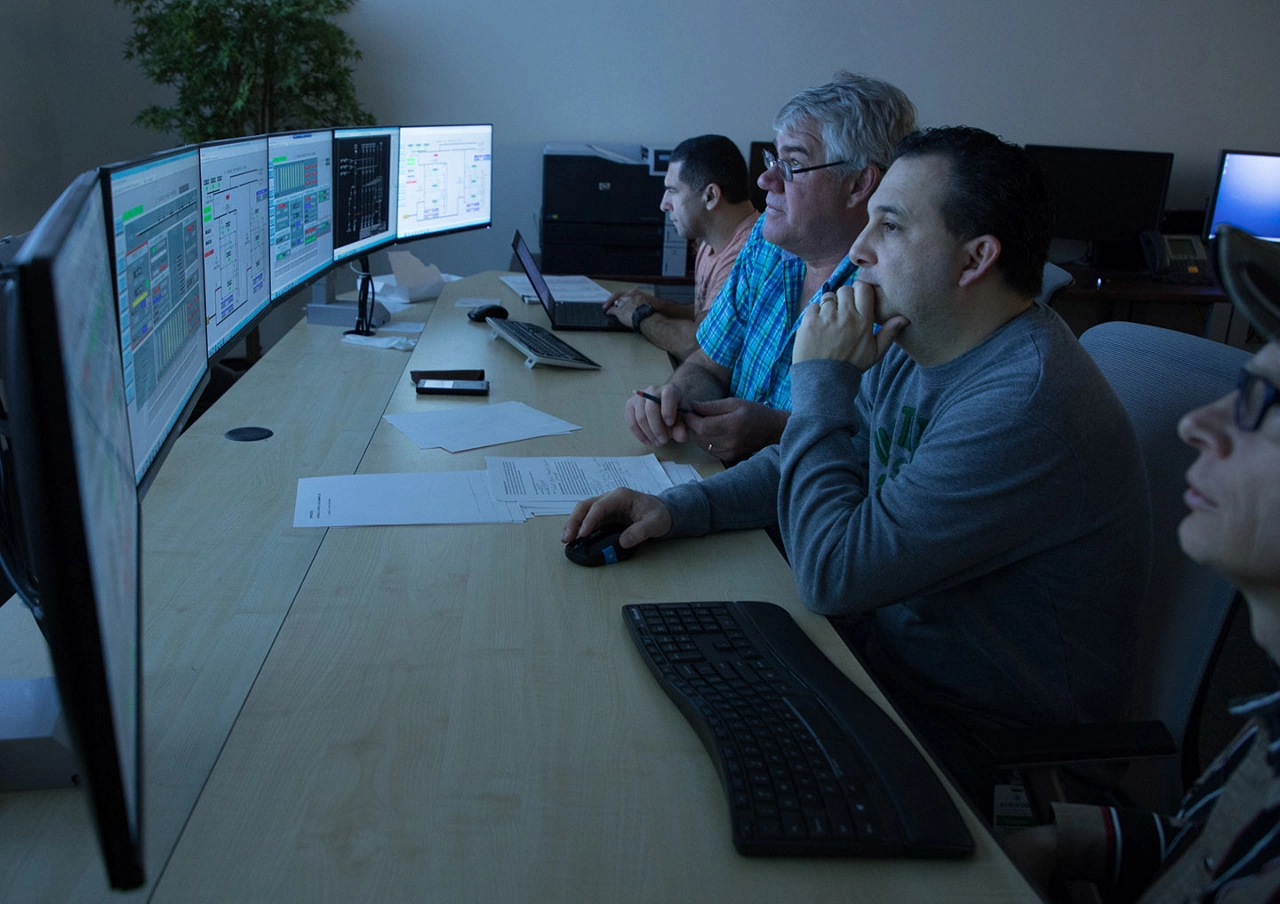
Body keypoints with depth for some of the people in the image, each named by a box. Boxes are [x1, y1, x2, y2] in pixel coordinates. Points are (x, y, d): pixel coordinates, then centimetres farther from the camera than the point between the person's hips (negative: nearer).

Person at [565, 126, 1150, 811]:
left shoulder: (1023, 405, -30)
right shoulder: (913, 347, 1)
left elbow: (831, 573, -31)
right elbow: (820, 462, 11)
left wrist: (823, 378, -22)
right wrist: (677, 508, -5)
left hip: (975, 741, -8)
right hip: (887, 645, 8)